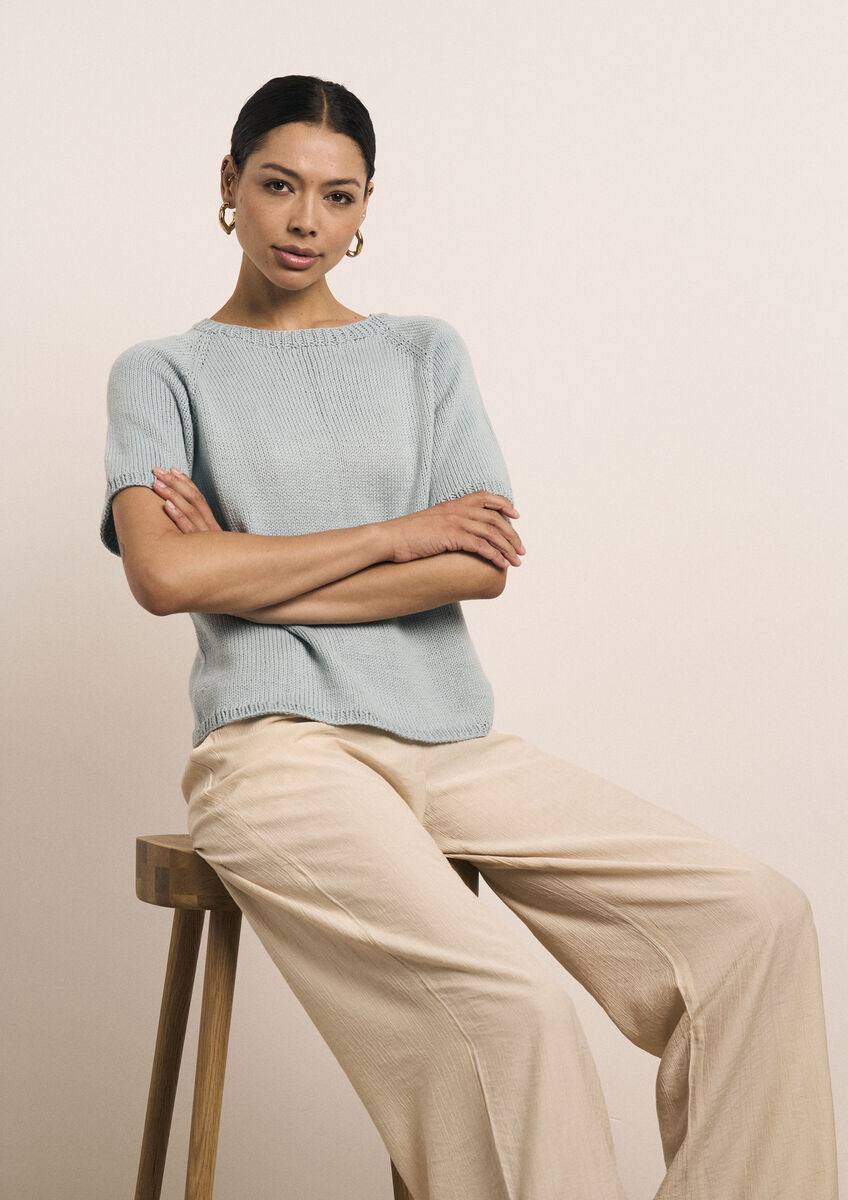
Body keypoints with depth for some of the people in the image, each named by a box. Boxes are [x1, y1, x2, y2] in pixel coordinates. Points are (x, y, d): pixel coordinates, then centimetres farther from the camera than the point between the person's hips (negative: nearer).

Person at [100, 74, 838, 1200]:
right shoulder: (164, 373, 12)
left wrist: (248, 574, -1)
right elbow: (163, 574, -8)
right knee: (508, 1002, -31)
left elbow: (484, 566, 4)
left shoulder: (425, 353, 20)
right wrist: (396, 533, -2)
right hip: (280, 747, -4)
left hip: (454, 743, 4)